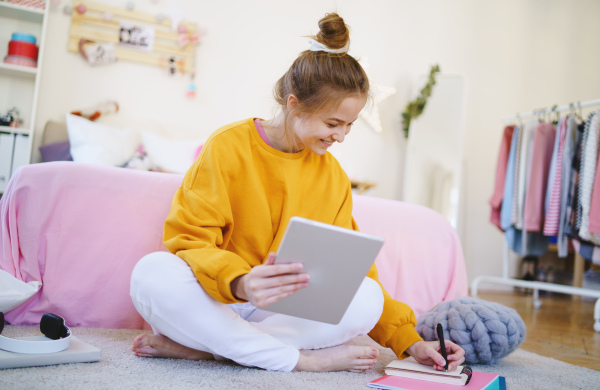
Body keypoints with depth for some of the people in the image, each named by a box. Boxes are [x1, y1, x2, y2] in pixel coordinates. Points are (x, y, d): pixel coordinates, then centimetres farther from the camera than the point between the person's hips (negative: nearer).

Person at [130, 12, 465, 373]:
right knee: (153, 274, -33)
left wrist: (410, 342, 2)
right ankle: (303, 360, -25)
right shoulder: (229, 146, -8)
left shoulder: (332, 174, 5)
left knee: (367, 299, -24)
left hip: (288, 311, 3)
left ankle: (198, 346, -20)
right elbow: (190, 240, -14)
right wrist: (240, 283, -36)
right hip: (218, 299, -3)